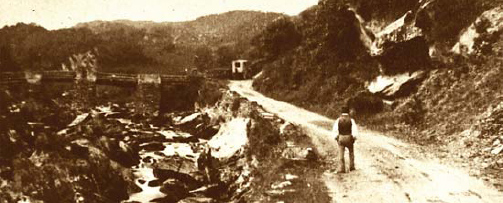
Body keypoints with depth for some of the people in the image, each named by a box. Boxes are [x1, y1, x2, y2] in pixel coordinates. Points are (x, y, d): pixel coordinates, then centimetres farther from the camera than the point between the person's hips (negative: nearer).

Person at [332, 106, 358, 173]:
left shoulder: (338, 120, -3)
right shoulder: (351, 120, -5)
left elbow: (335, 130, -7)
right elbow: (354, 130, -11)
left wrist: (336, 138, 3)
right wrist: (354, 138, -1)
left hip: (340, 138, 0)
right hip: (349, 138, 0)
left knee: (341, 153, 0)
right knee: (351, 152, 21)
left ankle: (341, 168, -8)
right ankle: (351, 166, 22)